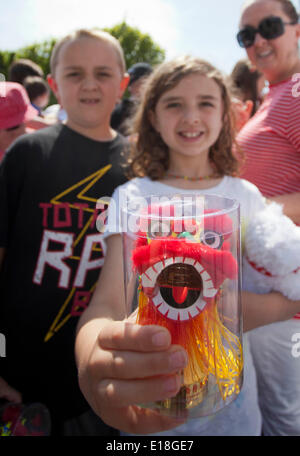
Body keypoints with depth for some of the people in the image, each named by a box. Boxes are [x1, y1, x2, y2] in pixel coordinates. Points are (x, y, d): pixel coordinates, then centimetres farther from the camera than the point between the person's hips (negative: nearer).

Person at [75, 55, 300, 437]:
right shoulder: (131, 198, -12)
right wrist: (92, 361, -47)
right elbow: (106, 301, -24)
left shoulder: (246, 195, -2)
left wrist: (251, 310, -23)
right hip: (153, 397, -2)